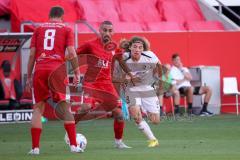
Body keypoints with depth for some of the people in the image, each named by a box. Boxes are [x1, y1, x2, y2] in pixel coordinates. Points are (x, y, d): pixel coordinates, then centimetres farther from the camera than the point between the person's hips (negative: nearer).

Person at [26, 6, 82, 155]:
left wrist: (29, 77, 14)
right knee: (65, 107, 4)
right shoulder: (67, 29, 11)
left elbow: (32, 55, 11)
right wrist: (77, 73, 5)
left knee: (38, 107, 9)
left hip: (40, 70, 2)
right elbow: (71, 53, -1)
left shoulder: (39, 29, 16)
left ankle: (35, 147, 1)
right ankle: (74, 145, -3)